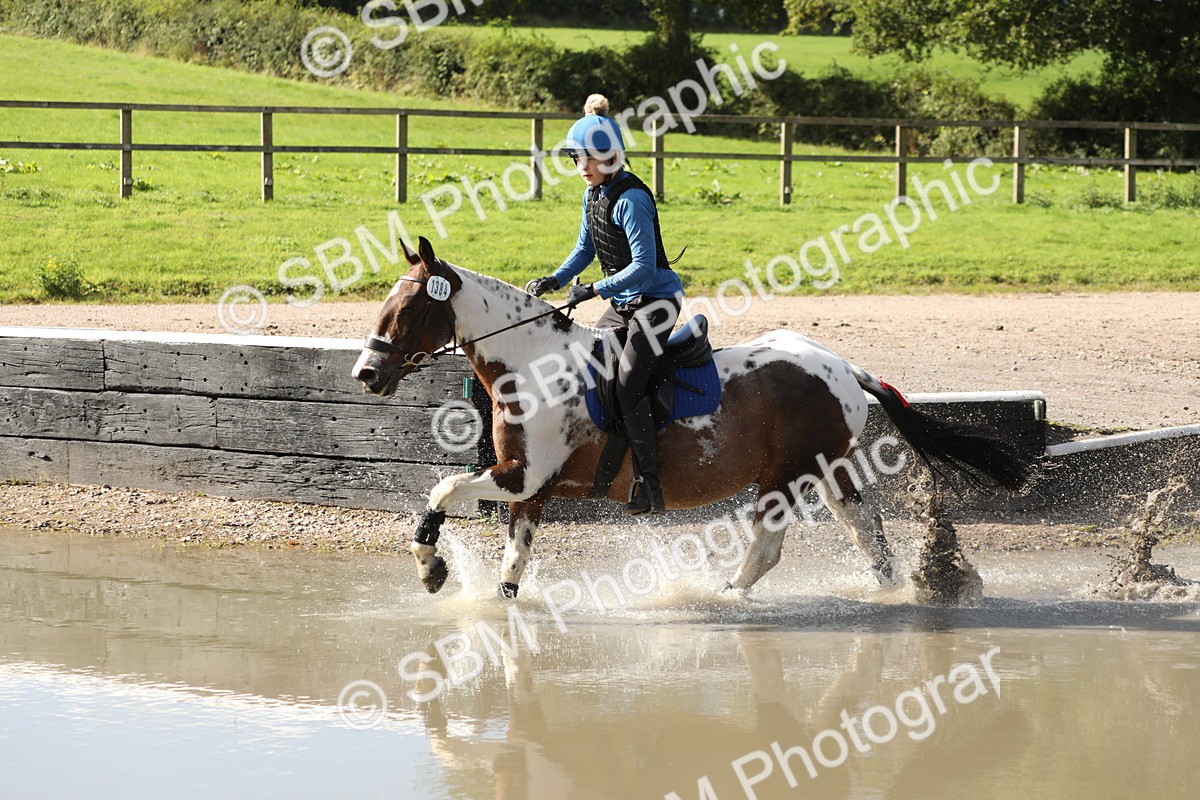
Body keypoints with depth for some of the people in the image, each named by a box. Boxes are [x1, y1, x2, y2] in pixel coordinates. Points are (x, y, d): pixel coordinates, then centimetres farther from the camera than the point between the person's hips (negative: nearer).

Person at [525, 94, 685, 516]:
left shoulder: (630, 200, -21)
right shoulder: (593, 195, 8)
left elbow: (643, 266, -25)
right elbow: (585, 249, 20)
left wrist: (595, 290, -27)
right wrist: (555, 280, 4)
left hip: (656, 299, -10)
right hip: (622, 304, 10)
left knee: (627, 384, -22)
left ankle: (650, 486, -21)